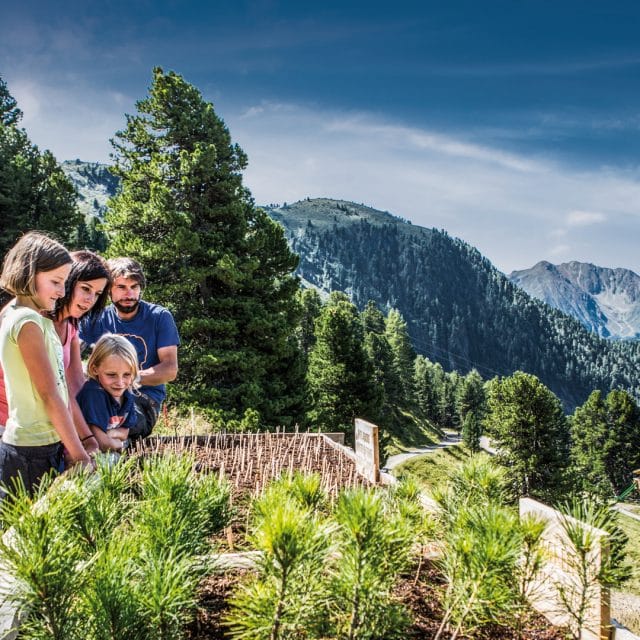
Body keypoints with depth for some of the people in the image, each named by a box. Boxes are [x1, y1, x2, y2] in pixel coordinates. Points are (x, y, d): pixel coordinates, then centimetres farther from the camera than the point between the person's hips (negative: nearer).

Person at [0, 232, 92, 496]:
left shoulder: (37, 319, 13)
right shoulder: (27, 321, -15)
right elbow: (49, 395, -17)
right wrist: (78, 454, -14)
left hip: (47, 444, 9)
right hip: (33, 452, -9)